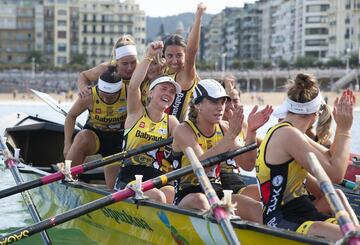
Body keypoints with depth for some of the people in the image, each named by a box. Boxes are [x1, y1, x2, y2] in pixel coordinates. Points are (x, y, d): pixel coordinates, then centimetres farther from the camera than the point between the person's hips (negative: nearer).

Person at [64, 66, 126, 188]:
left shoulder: (128, 94, -22)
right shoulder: (89, 97, -21)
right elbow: (71, 116, -7)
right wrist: (67, 144, -14)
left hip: (118, 138, 1)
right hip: (93, 134, -1)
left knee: (113, 187, -6)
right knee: (81, 138, -39)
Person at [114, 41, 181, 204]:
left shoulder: (171, 122, 14)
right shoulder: (136, 113, 7)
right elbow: (133, 86, -12)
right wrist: (149, 57, -18)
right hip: (130, 179, -2)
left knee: (173, 195, -30)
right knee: (156, 197, -31)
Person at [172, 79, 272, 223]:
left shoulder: (224, 128, 7)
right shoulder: (184, 130, -9)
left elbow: (247, 165, -1)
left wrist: (251, 132, -14)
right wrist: (231, 136, -31)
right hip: (187, 195, -5)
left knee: (256, 208, -20)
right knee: (199, 200, -39)